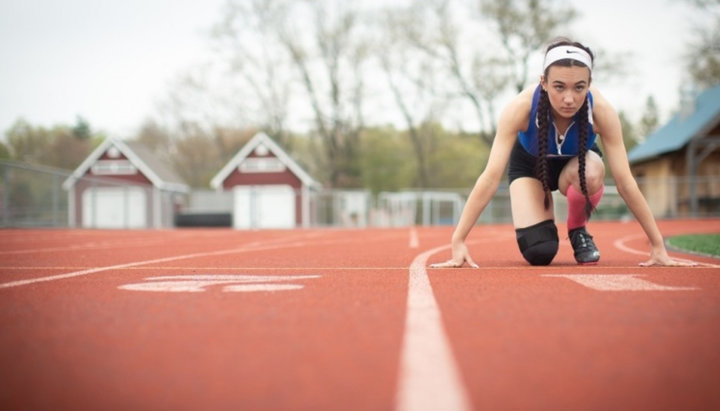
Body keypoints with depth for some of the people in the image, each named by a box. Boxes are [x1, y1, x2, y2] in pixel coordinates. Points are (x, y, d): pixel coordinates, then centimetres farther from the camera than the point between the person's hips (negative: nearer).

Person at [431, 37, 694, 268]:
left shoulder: (601, 111, -34)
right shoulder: (521, 108, -37)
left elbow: (625, 182, -28)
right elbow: (490, 177, -38)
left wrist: (658, 246, -27)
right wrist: (458, 242, -42)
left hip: (576, 163, 1)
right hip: (530, 164, -1)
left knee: (591, 172, -36)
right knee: (538, 253, -19)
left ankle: (578, 230, -4)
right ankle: (546, 222, 19)